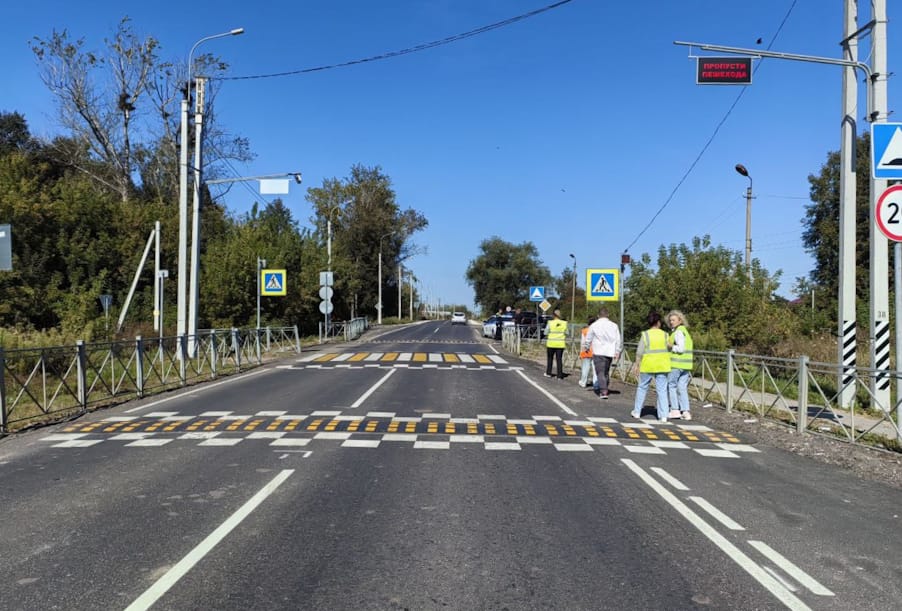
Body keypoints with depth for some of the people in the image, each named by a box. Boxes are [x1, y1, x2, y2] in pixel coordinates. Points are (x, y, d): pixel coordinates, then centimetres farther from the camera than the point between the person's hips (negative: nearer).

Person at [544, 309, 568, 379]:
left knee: (550, 358, 16)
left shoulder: (550, 323, -8)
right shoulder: (564, 323, -2)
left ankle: (548, 373, 25)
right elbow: (566, 333, 3)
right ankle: (559, 375, 4)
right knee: (559, 359, 6)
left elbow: (546, 333, -4)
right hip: (560, 344, 1)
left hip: (551, 343, -1)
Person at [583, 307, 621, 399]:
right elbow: (618, 340, 6)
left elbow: (588, 339, 7)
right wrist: (617, 352, 14)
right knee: (606, 372, 18)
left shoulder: (594, 325, -4)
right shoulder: (614, 325, 4)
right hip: (610, 352, 4)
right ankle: (606, 388, 24)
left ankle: (603, 392, -14)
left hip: (598, 352, -4)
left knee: (600, 372, -3)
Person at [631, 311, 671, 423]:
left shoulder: (645, 335, -6)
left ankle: (637, 412, 23)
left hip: (648, 366, -1)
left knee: (642, 387, 15)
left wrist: (636, 364, -1)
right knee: (662, 390, 3)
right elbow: (669, 350, 1)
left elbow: (639, 352, -8)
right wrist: (668, 364, 14)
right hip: (662, 366, 1)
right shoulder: (665, 335, 0)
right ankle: (663, 416, -2)